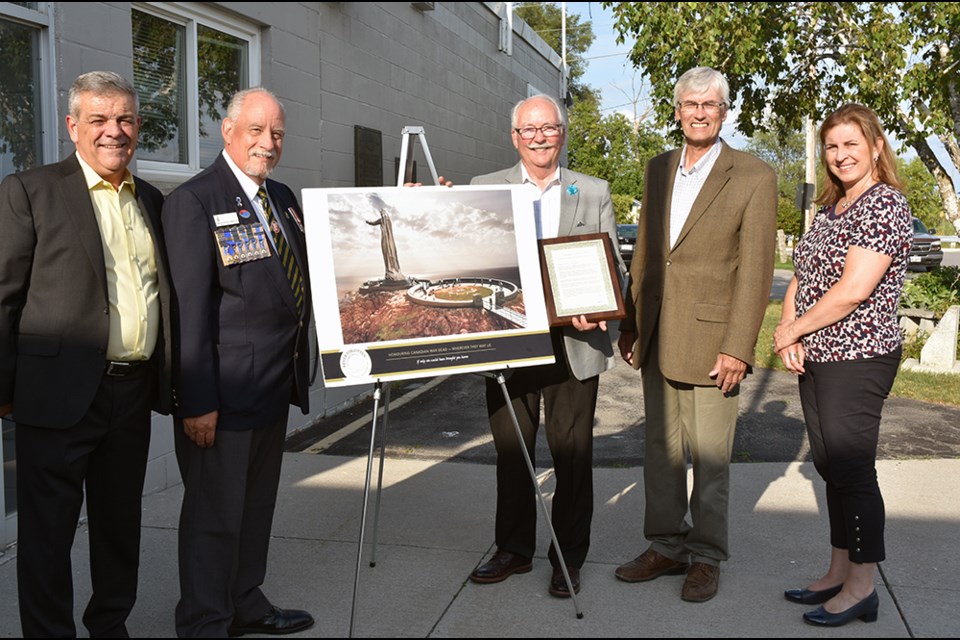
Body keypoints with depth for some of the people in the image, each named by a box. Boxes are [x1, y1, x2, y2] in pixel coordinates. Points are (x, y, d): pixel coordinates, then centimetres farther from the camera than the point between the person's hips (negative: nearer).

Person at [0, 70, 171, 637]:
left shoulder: (152, 201, 12)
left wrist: (167, 380, 12)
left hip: (134, 394, 6)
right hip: (60, 395, -5)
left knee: (121, 524, 17)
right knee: (47, 531, 5)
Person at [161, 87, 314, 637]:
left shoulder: (283, 198, 13)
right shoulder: (194, 200, -12)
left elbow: (302, 281, 24)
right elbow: (190, 307, -17)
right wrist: (198, 401, -19)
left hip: (276, 385, 8)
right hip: (225, 390, -8)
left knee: (258, 504, 19)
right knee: (216, 513, 3)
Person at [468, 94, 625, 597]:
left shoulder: (594, 193, 8)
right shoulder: (484, 189, 8)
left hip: (573, 342, -1)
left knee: (572, 455, 5)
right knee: (511, 451, 10)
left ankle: (568, 558, 19)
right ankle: (514, 549, 25)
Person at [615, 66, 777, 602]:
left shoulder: (754, 178, -6)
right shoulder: (658, 170, 11)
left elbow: (755, 270, -10)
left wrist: (737, 348, -15)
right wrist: (630, 323, 13)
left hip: (710, 337, -5)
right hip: (657, 337, 5)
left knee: (710, 457, 4)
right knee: (661, 449, 13)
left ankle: (707, 558, 20)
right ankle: (667, 547, 27)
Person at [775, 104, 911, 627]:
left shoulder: (886, 204, -12)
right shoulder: (829, 210, 15)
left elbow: (854, 290, -21)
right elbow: (801, 277, 13)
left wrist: (793, 329, -11)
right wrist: (789, 333, -5)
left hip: (857, 359, -9)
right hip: (816, 359, 9)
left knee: (852, 471, -2)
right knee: (831, 468, 14)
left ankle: (861, 588, 11)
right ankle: (839, 574, 26)